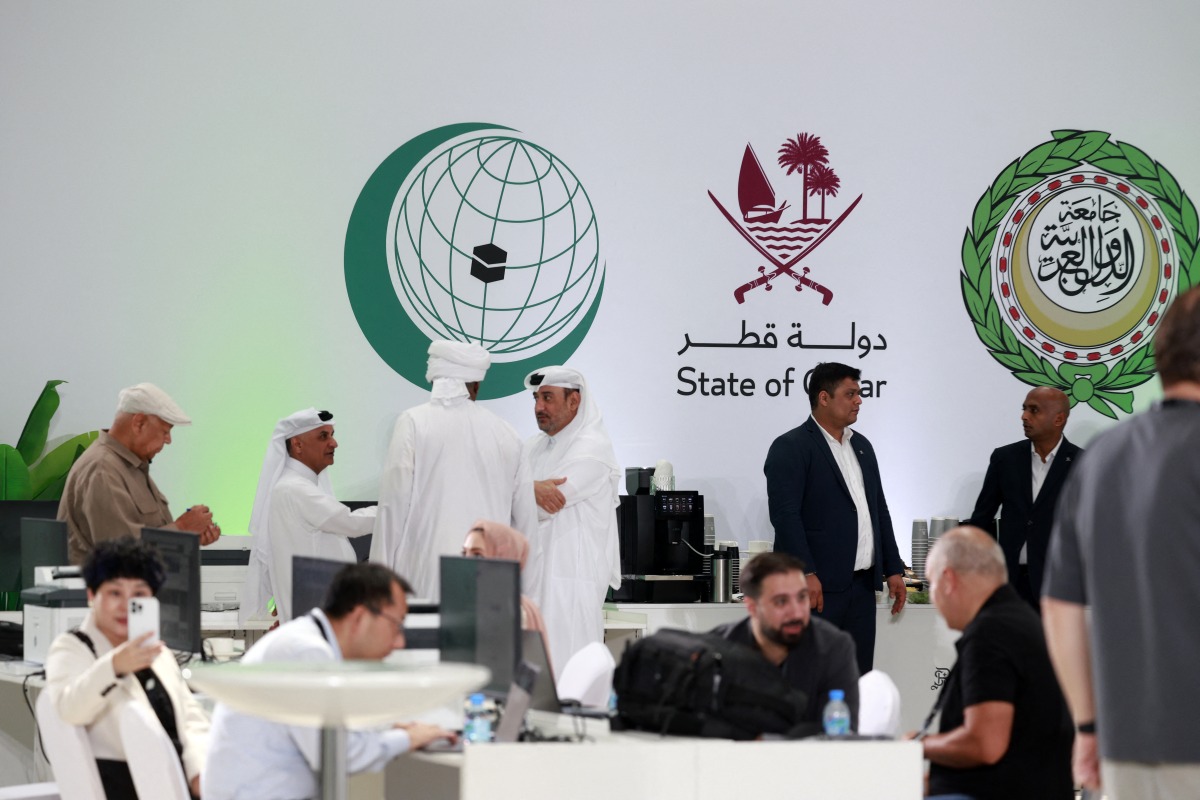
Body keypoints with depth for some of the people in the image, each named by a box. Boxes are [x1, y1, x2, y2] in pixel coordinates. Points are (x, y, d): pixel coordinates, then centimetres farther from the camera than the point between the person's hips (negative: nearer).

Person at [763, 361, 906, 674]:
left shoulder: (861, 446, 18)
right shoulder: (790, 448, -7)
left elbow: (879, 510, 22)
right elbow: (785, 514, -15)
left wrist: (893, 569, 16)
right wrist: (806, 574, -23)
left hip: (862, 585, 8)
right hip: (818, 585, -8)